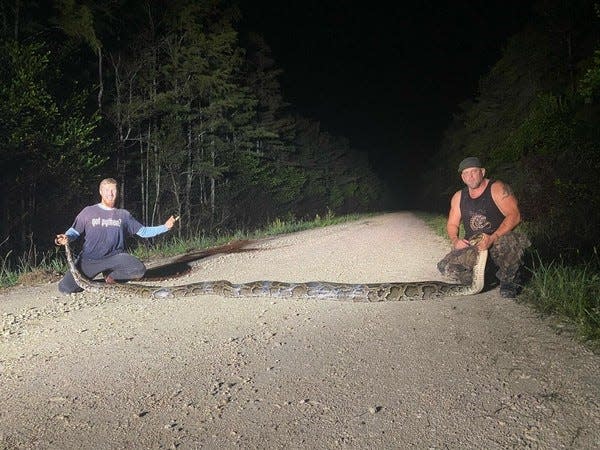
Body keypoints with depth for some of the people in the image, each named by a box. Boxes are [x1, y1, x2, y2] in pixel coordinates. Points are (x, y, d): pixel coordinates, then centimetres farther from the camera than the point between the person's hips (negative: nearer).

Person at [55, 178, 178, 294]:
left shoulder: (124, 215, 8)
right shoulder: (88, 211, 3)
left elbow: (143, 231, 8)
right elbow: (74, 231, 4)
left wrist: (165, 227, -3)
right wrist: (66, 238, -19)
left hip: (115, 256, 1)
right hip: (89, 259, -1)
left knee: (139, 269, -26)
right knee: (65, 287, -16)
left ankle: (111, 276, 4)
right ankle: (89, 278, 17)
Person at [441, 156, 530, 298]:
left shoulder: (497, 188, -7)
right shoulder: (459, 197, 9)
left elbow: (514, 215, -17)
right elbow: (452, 224, 13)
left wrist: (492, 238, -29)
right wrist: (455, 240, -11)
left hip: (499, 241, -4)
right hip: (471, 246, 5)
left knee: (511, 242, -39)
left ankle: (508, 281, -9)